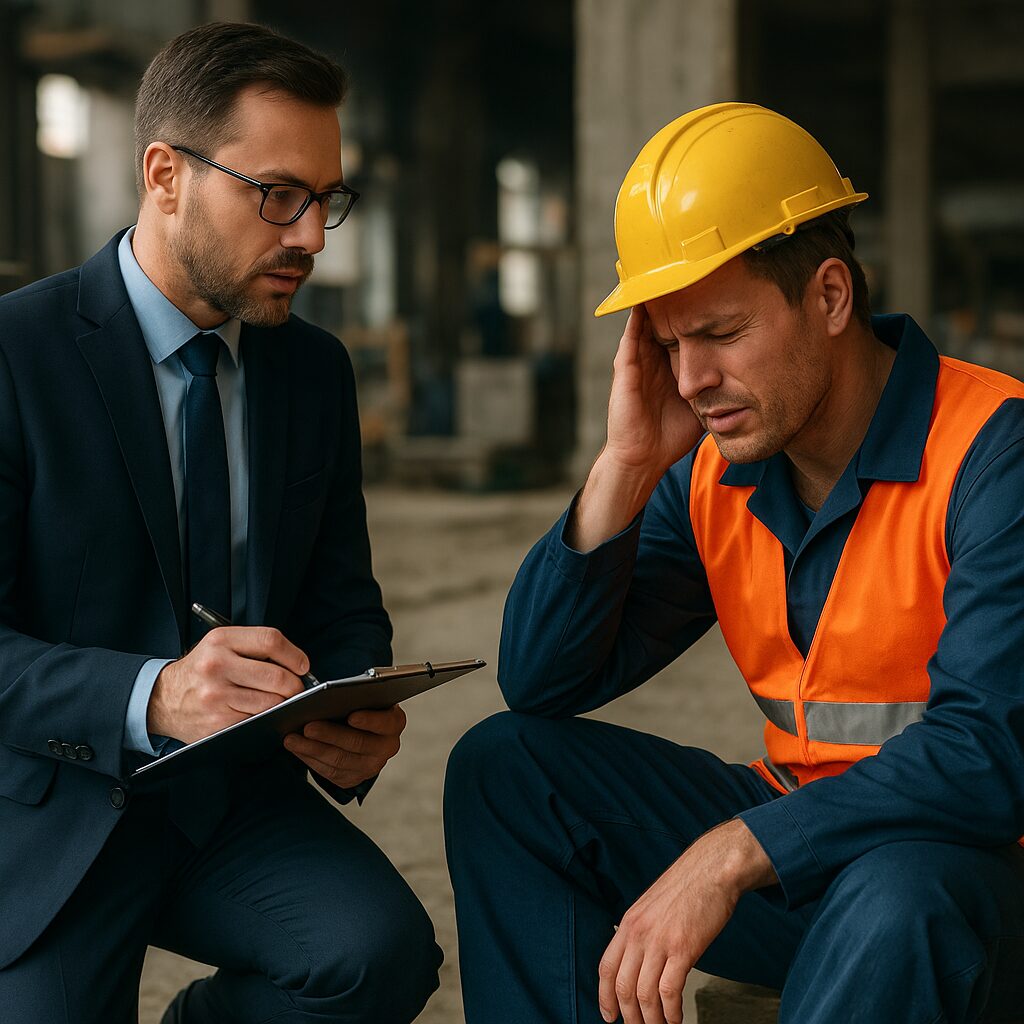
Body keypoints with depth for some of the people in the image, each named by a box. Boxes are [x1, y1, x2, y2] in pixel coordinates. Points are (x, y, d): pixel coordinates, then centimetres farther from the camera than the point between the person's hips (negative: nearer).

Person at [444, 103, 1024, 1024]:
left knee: (897, 897, -40)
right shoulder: (714, 472, 2)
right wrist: (627, 465, -10)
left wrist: (731, 854, -30)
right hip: (798, 844, 6)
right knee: (503, 766, 0)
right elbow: (541, 684, 1)